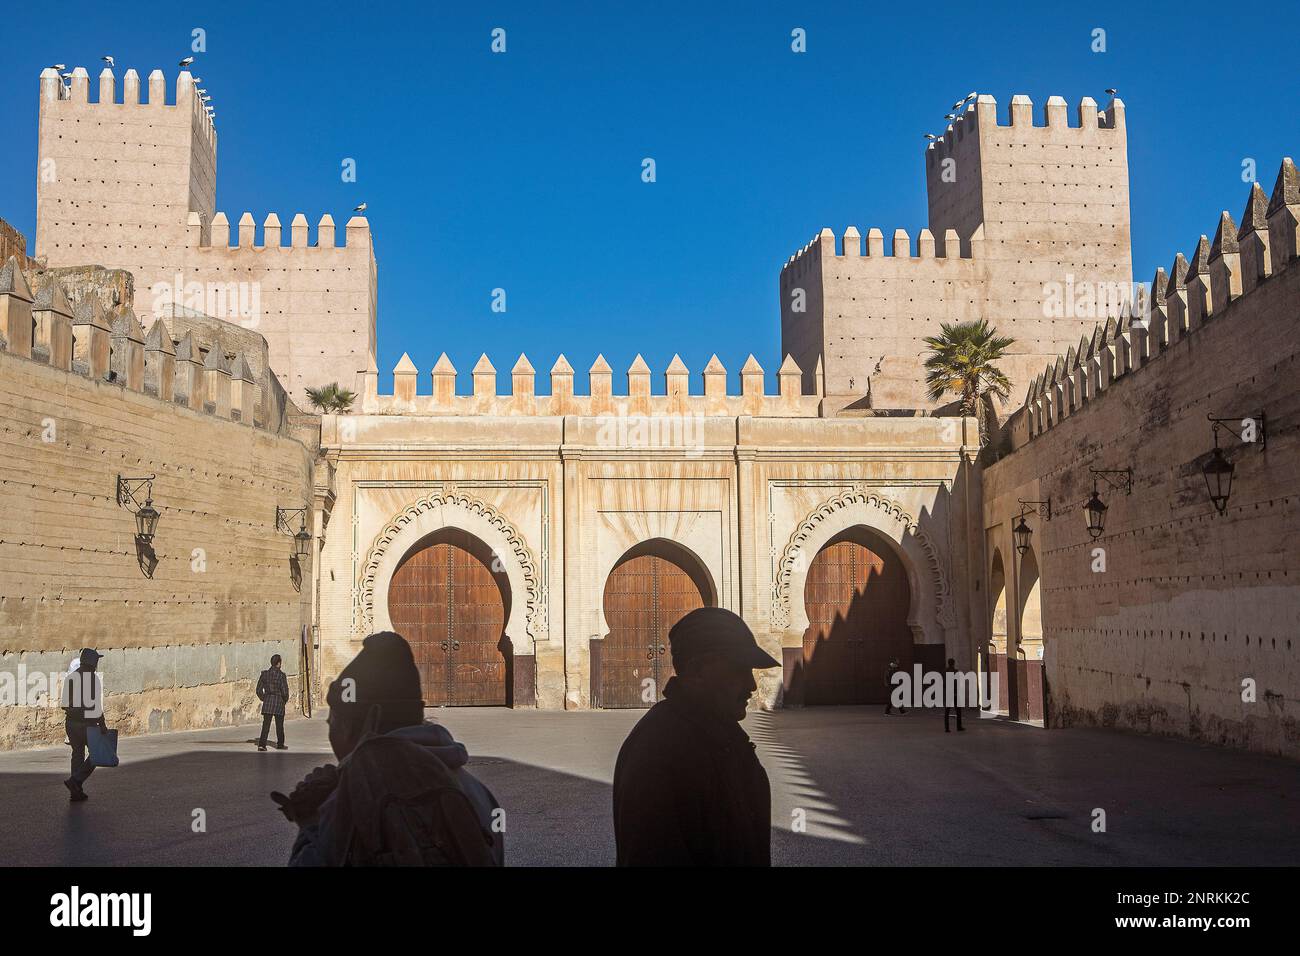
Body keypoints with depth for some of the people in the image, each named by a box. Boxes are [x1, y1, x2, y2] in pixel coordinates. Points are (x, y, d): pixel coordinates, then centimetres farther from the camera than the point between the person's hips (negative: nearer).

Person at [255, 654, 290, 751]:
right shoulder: (281, 675, -11)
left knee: (266, 724, 4)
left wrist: (264, 699, 16)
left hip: (267, 702, 3)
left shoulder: (265, 674, 1)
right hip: (279, 702, -3)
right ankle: (280, 744, 25)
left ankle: (262, 744, -9)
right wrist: (285, 700, 7)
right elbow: (285, 691, -12)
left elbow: (259, 690, 3)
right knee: (279, 724, 12)